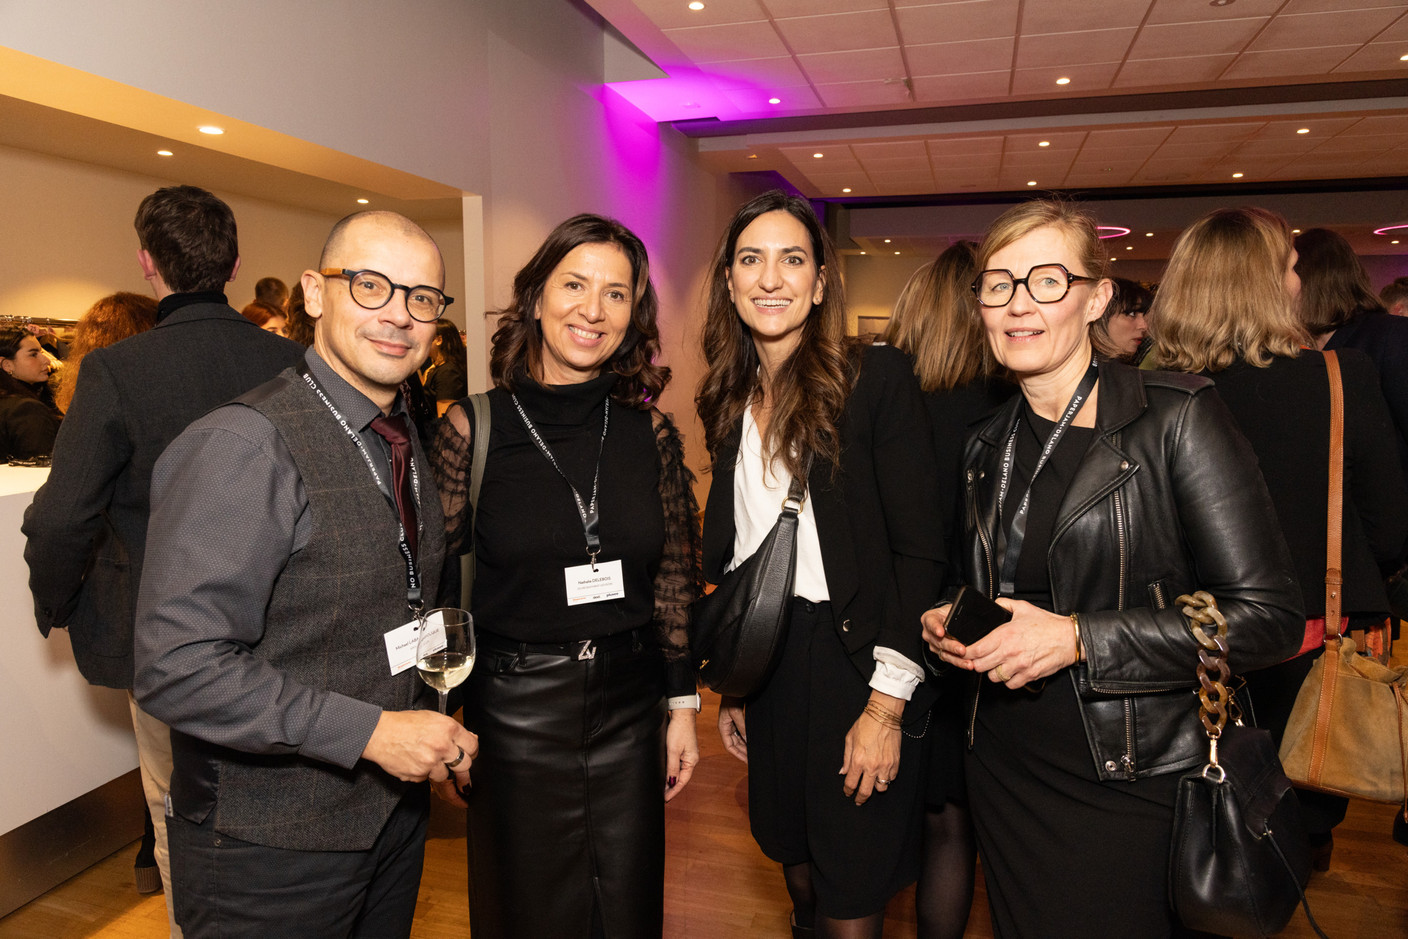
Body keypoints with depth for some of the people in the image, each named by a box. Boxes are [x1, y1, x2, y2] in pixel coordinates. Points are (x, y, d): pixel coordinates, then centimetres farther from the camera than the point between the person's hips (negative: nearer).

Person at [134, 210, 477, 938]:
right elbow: (177, 667, -25)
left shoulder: (406, 443, 6)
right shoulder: (246, 446, -21)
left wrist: (433, 746, 4)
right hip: (272, 847, -7)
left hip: (393, 812, 7)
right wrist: (370, 732, -25)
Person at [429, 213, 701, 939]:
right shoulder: (474, 426, -9)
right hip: (516, 715, -2)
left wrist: (682, 704, 5)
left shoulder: (649, 431, -2)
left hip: (631, 712, 3)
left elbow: (673, 578, 4)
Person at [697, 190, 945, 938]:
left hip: (853, 664, -5)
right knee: (793, 857, 22)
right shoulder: (732, 400, 6)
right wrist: (731, 687, 11)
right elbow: (727, 554, 10)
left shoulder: (877, 379, -11)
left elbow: (920, 550, -13)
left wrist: (886, 704, -16)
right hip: (764, 665, 6)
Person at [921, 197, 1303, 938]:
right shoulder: (989, 446, 6)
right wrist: (950, 622, -4)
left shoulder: (1175, 417, -13)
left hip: (1134, 785, -5)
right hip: (1004, 771, 6)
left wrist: (1079, 638, -22)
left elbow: (1269, 616, -16)